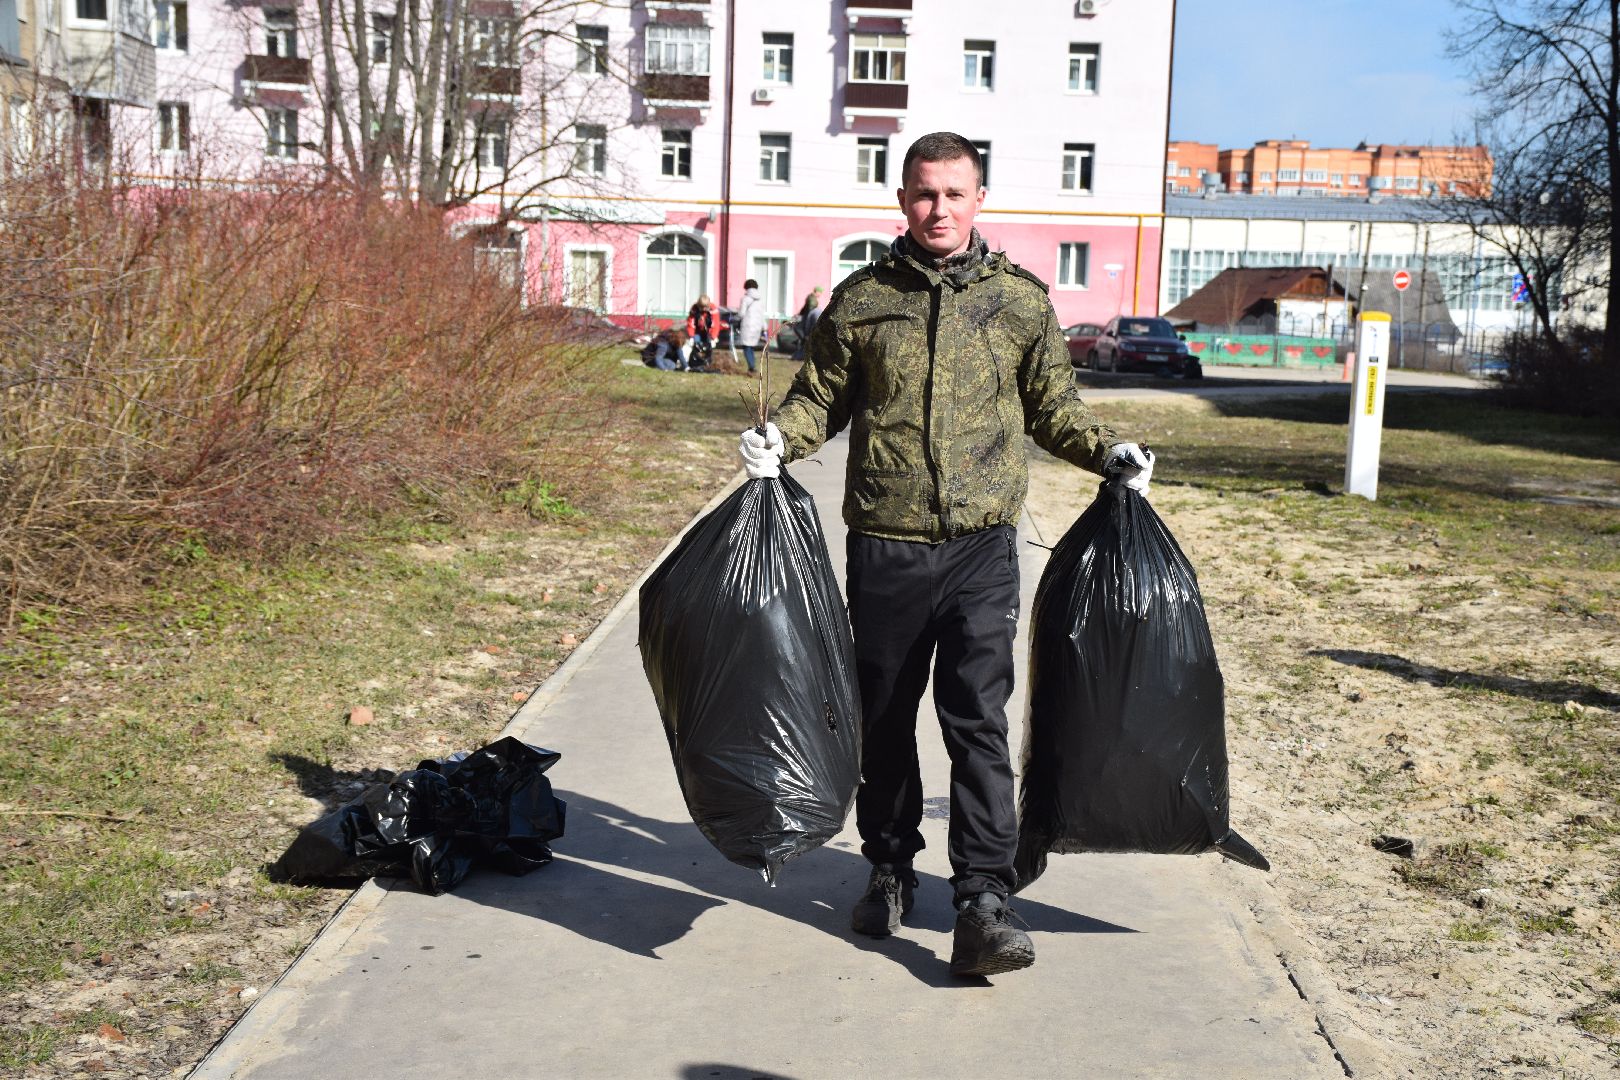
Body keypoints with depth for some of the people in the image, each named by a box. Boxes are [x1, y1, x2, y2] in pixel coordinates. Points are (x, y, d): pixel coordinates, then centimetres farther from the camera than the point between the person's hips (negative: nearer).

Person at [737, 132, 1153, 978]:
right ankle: (890, 871, 31)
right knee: (883, 718, 13)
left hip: (981, 544, -1)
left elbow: (1053, 407, 14)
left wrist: (1106, 452, -2)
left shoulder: (1020, 300, 6)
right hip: (884, 544, 1)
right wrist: (778, 439, -8)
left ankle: (983, 905, -4)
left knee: (979, 721, -7)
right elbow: (821, 395, 11)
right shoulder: (861, 299, 5)